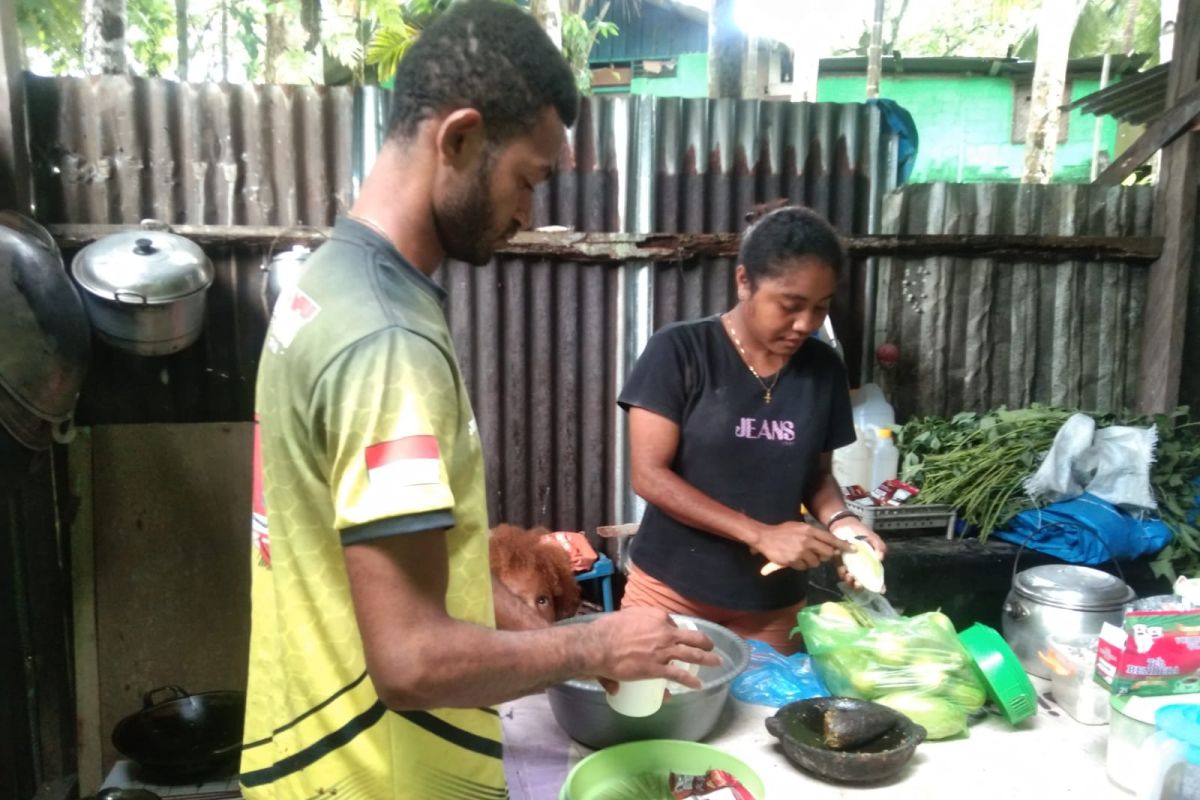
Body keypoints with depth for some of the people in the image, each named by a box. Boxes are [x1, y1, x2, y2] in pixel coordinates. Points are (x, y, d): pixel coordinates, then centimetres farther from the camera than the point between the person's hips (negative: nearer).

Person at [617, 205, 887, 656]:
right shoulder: (679, 351, -13)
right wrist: (760, 535, -21)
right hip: (671, 591, -3)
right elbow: (649, 475, -16)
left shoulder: (824, 369, 0)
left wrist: (837, 519, -11)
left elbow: (816, 473, 10)